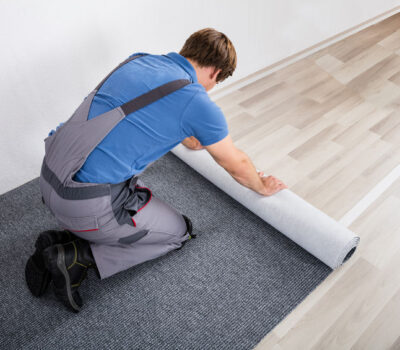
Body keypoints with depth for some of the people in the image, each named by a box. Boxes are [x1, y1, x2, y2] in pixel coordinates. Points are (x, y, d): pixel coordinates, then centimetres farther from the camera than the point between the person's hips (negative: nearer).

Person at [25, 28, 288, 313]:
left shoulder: (139, 60, 11)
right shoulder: (198, 102, -9)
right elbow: (237, 166, 5)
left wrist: (193, 140, 47)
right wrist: (263, 186, 27)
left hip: (50, 177, 8)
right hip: (89, 203, -8)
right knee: (178, 231, 14)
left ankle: (63, 239, 15)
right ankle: (78, 256, 2)